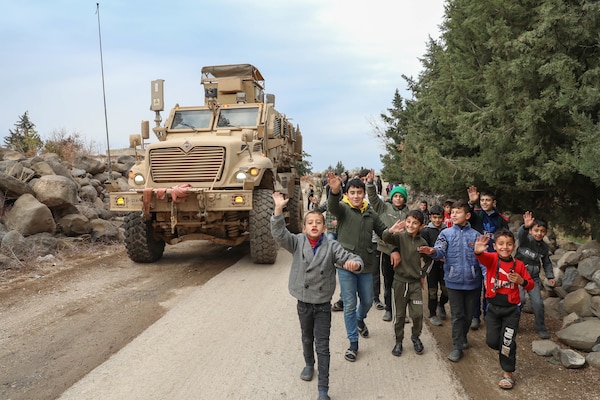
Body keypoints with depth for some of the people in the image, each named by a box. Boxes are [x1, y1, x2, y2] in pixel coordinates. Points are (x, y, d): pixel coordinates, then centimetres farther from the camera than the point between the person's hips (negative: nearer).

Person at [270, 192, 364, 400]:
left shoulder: (332, 246, -10)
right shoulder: (297, 242, -8)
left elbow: (352, 258, -14)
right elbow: (279, 234, -23)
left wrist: (354, 264, -39)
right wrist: (278, 209, -36)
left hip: (323, 304, -2)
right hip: (303, 302, 2)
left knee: (322, 345, 2)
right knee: (307, 338, 24)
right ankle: (309, 364, 53)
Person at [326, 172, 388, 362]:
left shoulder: (371, 213, 5)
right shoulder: (343, 208, -7)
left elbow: (383, 232, 14)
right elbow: (332, 206, -31)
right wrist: (334, 191, -55)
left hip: (366, 265, 4)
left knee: (367, 301, 18)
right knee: (350, 305, 1)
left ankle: (360, 319, 51)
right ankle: (353, 343, 15)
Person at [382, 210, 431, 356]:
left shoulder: (422, 242, -1)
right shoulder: (400, 236, -9)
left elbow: (428, 260, 16)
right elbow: (386, 238, -31)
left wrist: (423, 275, 9)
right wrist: (391, 230, -51)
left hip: (416, 282, 2)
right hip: (400, 281, -2)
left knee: (418, 314, 0)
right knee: (400, 314, 8)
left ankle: (416, 337, 26)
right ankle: (398, 341, 25)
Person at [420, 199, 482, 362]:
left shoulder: (475, 235, 0)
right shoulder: (446, 234, -1)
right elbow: (440, 251, -17)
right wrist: (433, 251, -41)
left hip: (472, 281, 1)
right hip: (454, 281, -1)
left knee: (469, 314, 16)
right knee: (457, 315, 4)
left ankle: (462, 336, 40)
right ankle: (457, 347, 13)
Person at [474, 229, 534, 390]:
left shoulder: (519, 265, -6)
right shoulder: (492, 259, -11)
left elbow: (531, 285, 3)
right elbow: (482, 257, -36)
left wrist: (522, 281, -20)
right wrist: (478, 251, -60)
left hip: (511, 309, 0)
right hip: (493, 307, 1)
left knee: (507, 342, 3)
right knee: (492, 341, 6)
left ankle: (507, 373, 22)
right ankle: (506, 351, 40)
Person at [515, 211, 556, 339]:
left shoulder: (544, 247, 4)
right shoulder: (525, 239, -11)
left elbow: (547, 263, 17)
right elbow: (520, 234, -36)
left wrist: (550, 277, 8)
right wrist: (526, 226, -57)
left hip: (534, 278, 4)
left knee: (538, 302, -3)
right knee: (520, 299, -16)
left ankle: (541, 328, 15)